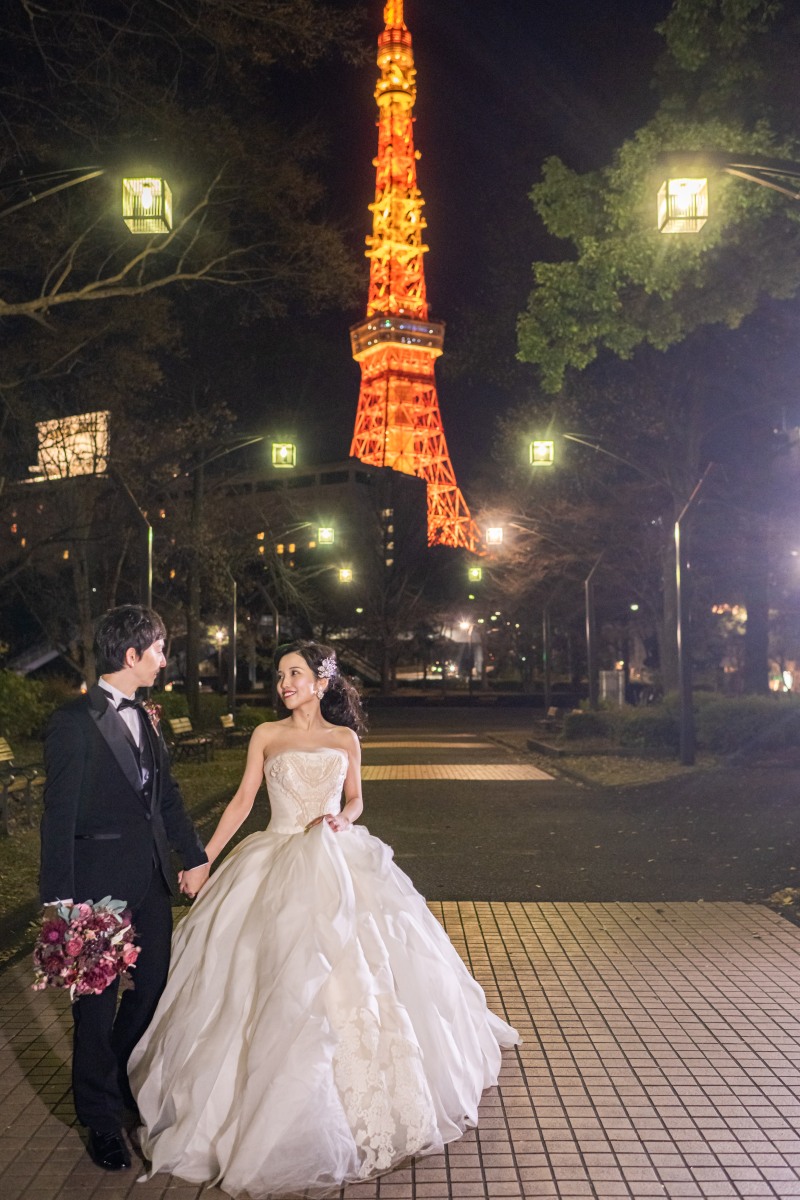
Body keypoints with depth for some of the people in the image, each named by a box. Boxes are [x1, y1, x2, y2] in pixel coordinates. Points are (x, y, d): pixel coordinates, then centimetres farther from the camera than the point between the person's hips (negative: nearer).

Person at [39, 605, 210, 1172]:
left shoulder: (142, 719, 10)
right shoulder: (74, 721, -14)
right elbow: (59, 813, -15)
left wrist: (196, 856, 12)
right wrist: (60, 900, -17)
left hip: (152, 879, 7)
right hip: (101, 881, -7)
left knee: (153, 987, 17)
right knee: (98, 1002, 9)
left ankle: (126, 1084, 40)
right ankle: (102, 1119, 26)